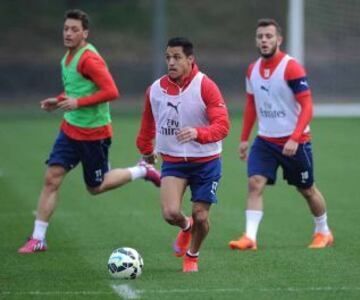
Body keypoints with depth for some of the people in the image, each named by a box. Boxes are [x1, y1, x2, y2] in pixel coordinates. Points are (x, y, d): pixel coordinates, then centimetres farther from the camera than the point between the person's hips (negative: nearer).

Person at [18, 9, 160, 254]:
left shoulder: (89, 58, -20)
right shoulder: (68, 57, 9)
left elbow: (111, 92, -26)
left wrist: (78, 103, -27)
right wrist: (58, 101, 9)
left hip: (94, 133, -7)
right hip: (70, 129, 7)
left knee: (96, 187, 8)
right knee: (52, 178, -3)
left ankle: (143, 171, 29)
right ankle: (38, 239, -1)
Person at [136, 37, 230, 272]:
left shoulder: (206, 87, -15)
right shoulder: (156, 89, -3)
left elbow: (222, 125, -22)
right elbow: (148, 123, 16)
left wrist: (197, 133, -39)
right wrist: (146, 150, 25)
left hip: (206, 162, -2)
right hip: (173, 162, 2)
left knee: (201, 217, 0)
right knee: (170, 213, -17)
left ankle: (192, 256, 33)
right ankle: (186, 227, 22)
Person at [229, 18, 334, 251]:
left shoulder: (291, 68, -16)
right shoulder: (253, 70, 4)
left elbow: (307, 106, -18)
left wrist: (294, 139, -27)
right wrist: (245, 139, 13)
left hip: (295, 142, -5)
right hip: (265, 140, 5)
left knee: (307, 190, 11)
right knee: (255, 183, -14)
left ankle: (323, 232, 33)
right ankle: (250, 237, -18)